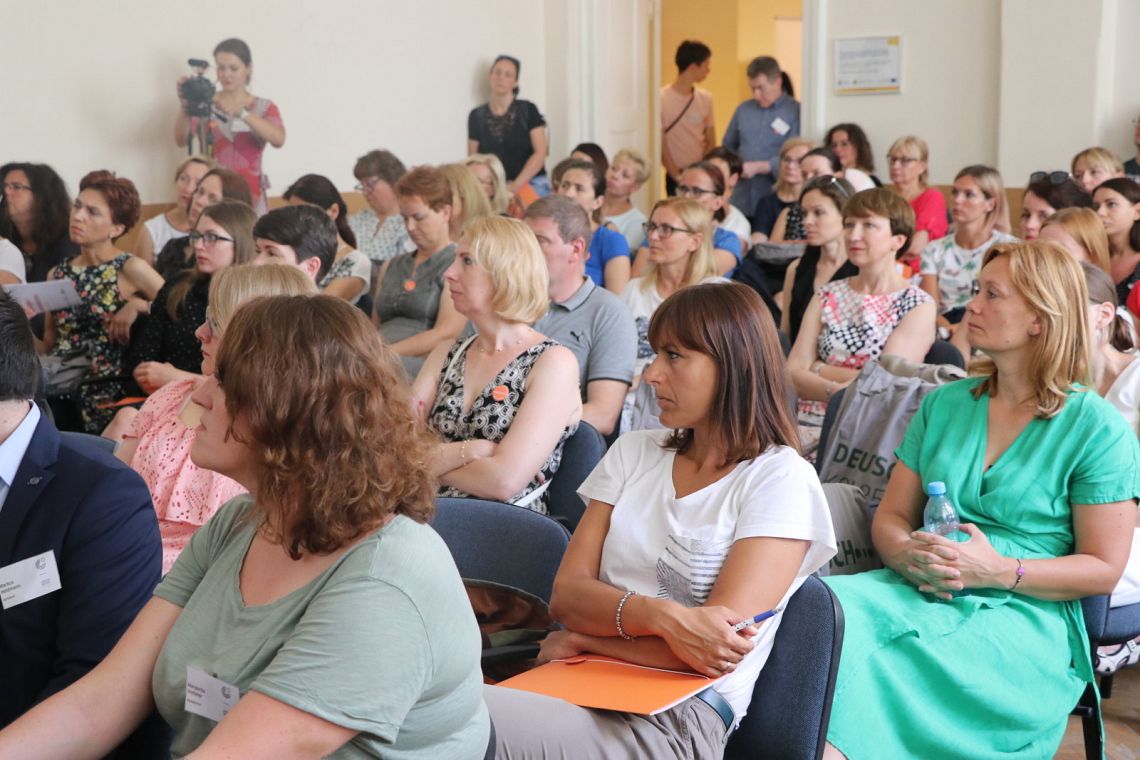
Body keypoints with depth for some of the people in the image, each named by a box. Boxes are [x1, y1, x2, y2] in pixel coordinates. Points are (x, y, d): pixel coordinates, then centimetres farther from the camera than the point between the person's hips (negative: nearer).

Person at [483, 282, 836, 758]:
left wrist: (582, 640, -1)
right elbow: (566, 593, 5)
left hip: (677, 721, -5)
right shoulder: (635, 452, 15)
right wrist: (659, 616, -15)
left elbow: (717, 647, -10)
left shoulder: (779, 478, -1)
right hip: (584, 689, 6)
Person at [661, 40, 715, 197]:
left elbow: (711, 141, 10)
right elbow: (661, 144, -7)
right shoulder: (662, 98, -7)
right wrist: (677, 176, -11)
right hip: (676, 177, -4)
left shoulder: (705, 98, 7)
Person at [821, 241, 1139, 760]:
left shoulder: (1098, 429, 1)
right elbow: (890, 517, 15)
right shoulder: (944, 404, 16)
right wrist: (907, 555, -9)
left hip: (1026, 616, -4)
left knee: (885, 662, -35)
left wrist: (1001, 571, -14)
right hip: (921, 591, 5)